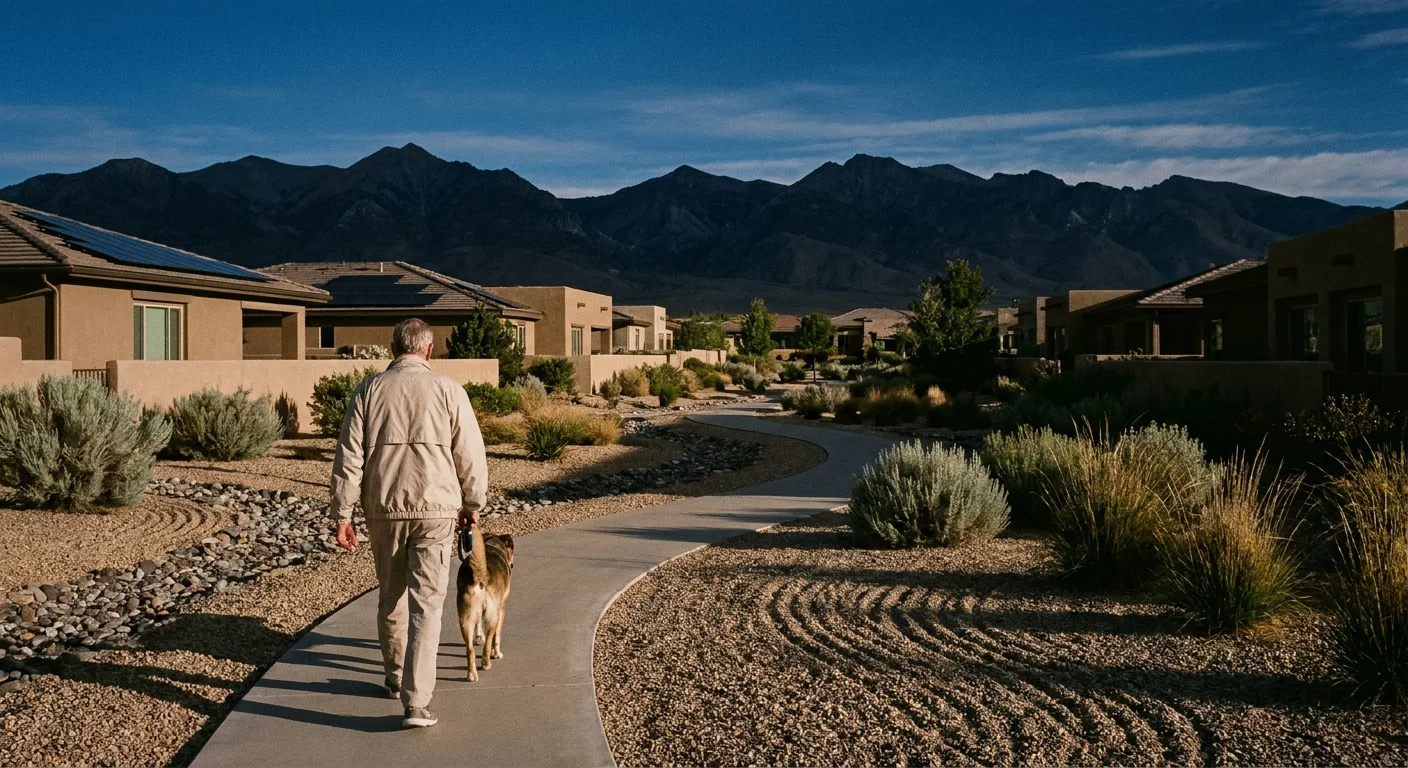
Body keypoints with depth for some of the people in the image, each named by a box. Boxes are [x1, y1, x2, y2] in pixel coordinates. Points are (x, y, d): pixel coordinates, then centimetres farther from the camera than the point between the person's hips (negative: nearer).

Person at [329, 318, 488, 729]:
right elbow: (470, 455, -1)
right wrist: (472, 504, 12)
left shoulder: (369, 390, 2)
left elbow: (349, 456, -1)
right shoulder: (448, 390, -2)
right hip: (435, 510, -2)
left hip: (383, 510, 2)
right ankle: (416, 701, -8)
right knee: (426, 604, -2)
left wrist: (342, 514, 3)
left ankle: (396, 678, 35)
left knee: (391, 598, 19)